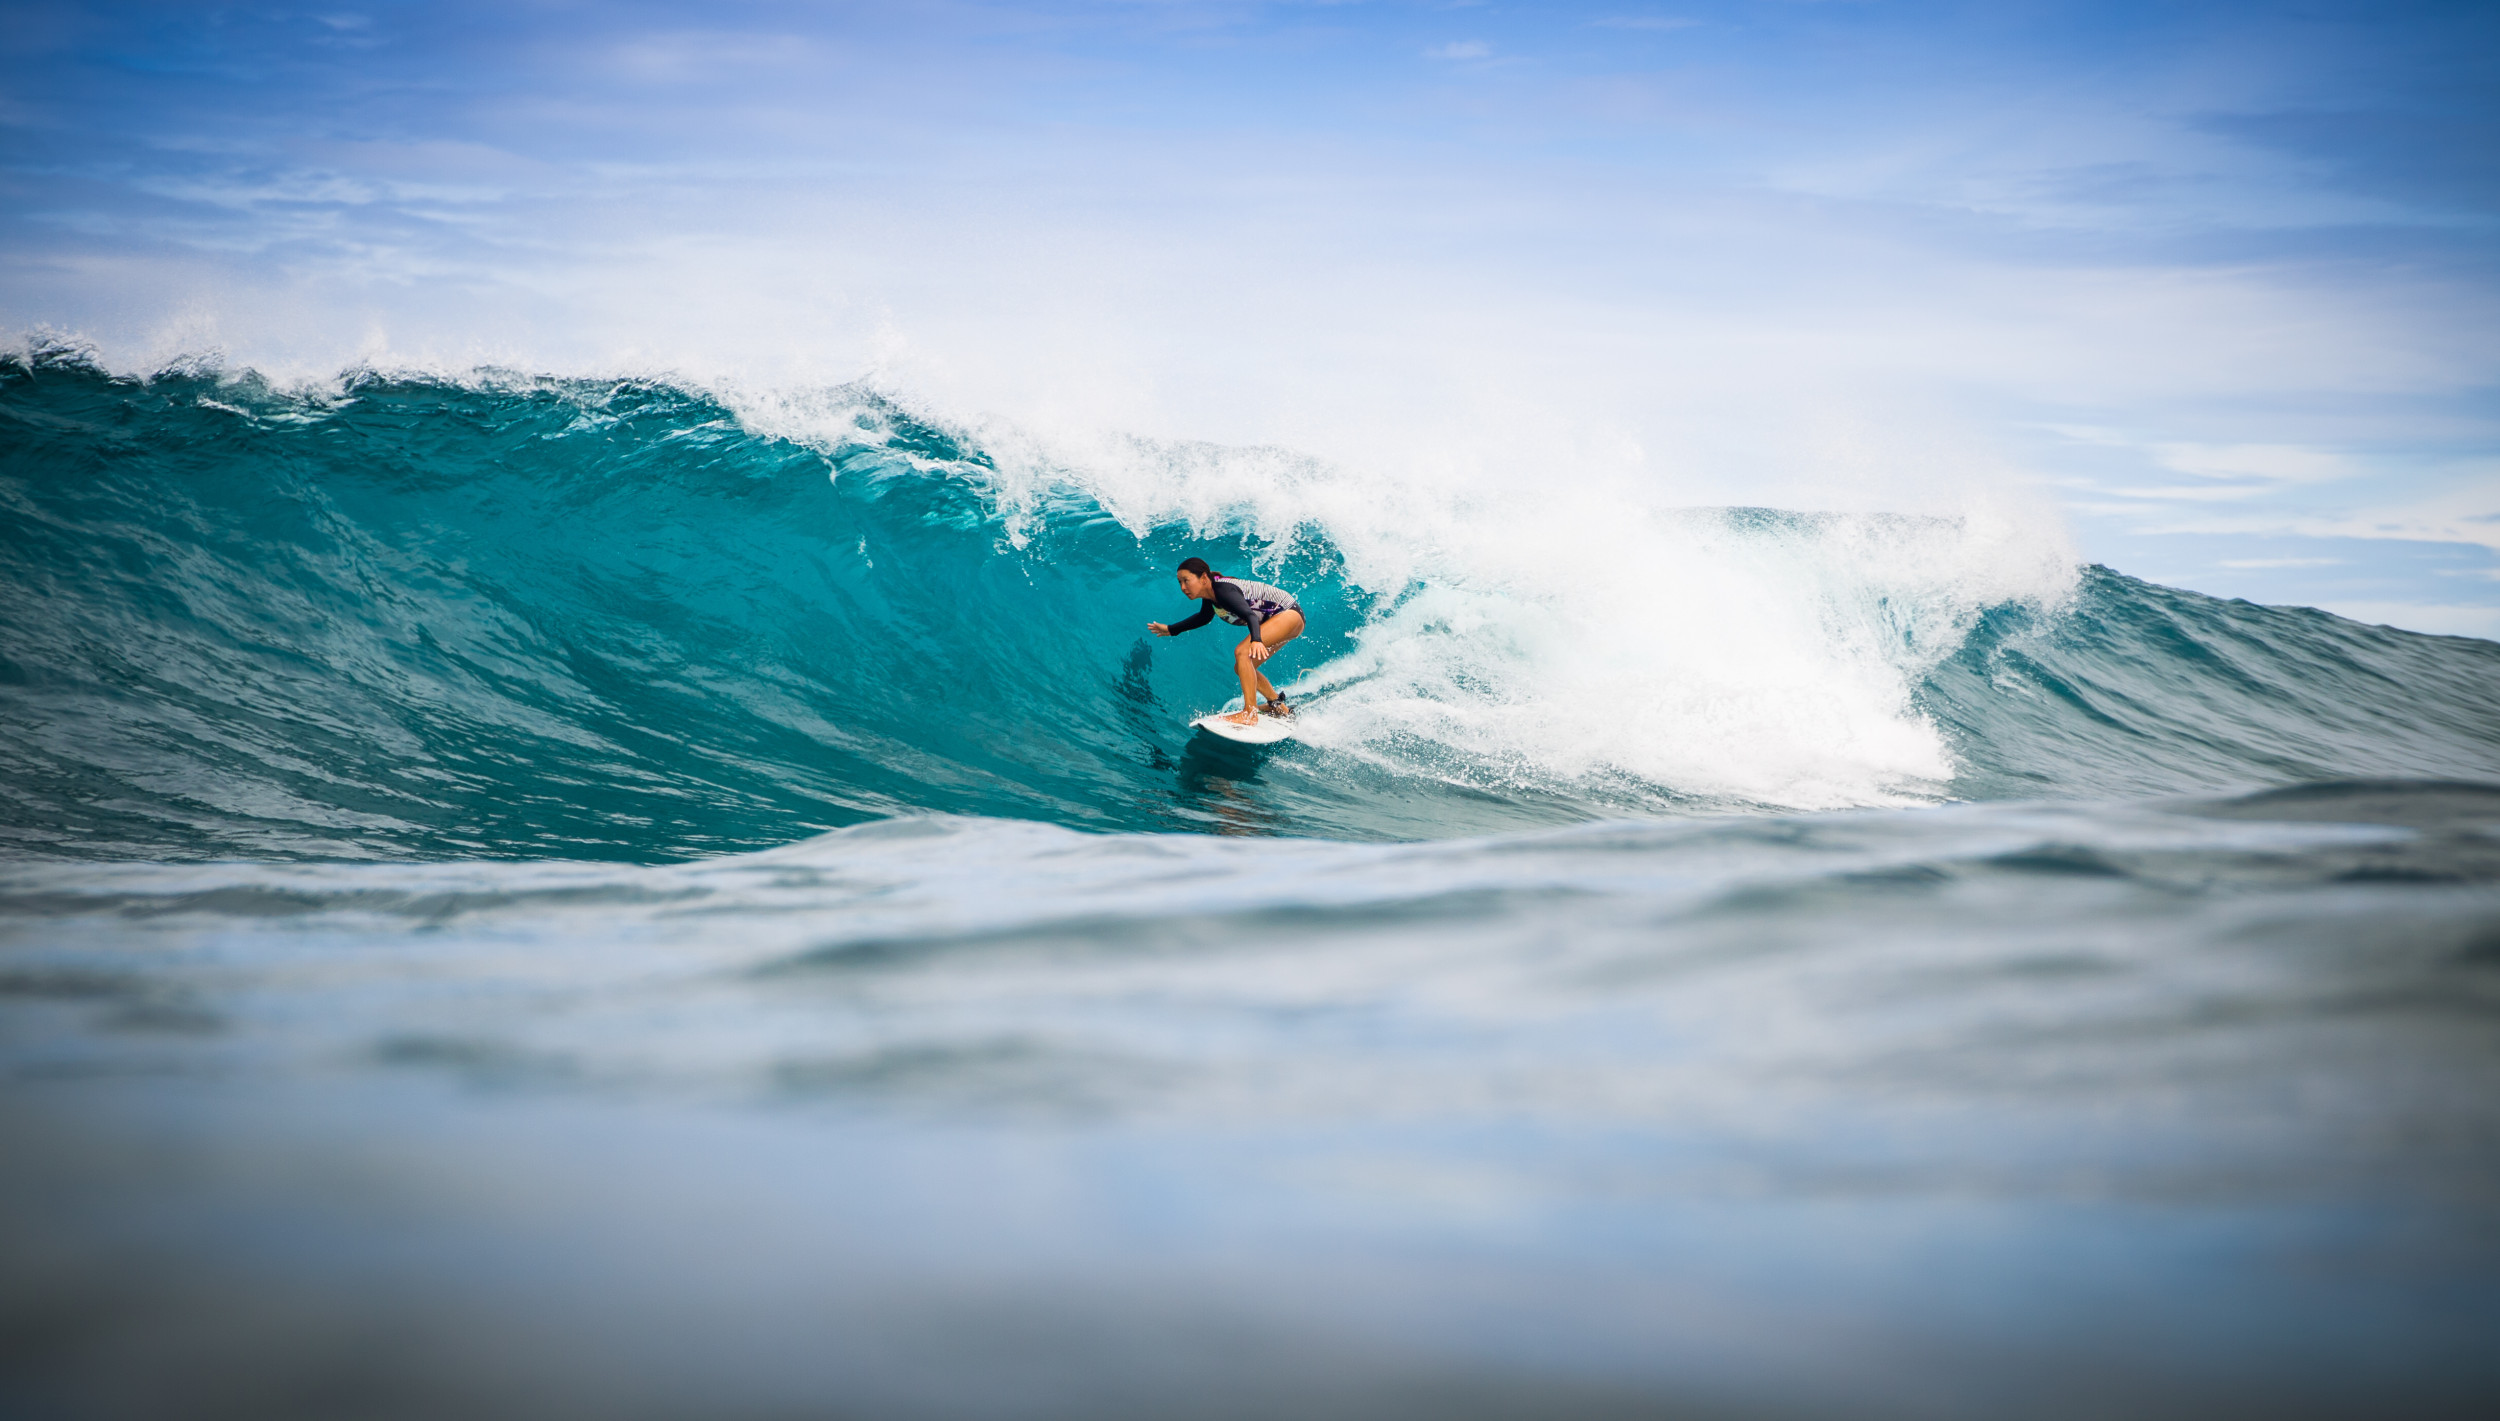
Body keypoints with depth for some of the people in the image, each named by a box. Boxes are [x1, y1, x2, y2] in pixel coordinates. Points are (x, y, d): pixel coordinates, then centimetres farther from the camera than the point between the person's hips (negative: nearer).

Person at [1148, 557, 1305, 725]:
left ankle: (1250, 714, -27)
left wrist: (1256, 640, -60)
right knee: (1242, 669, 14)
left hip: (1289, 613, -10)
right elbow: (1204, 617, 22)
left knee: (1242, 652, -26)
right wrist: (1171, 630, 25)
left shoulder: (1223, 590, -28)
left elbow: (1250, 615, -42)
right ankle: (1280, 709, 27)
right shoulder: (1210, 593, 0)